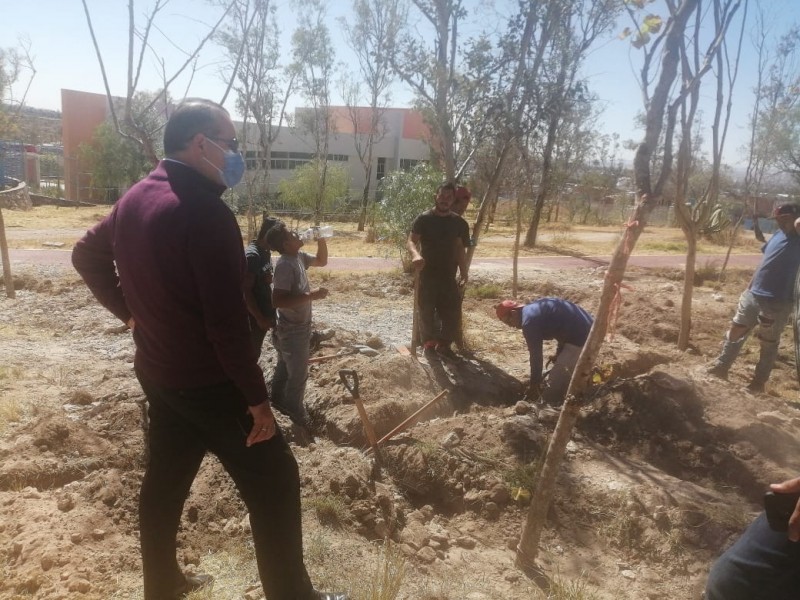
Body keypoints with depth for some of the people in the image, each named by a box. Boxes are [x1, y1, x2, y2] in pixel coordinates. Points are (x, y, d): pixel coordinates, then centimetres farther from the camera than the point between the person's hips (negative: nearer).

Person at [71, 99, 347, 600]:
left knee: (166, 477, 20)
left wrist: (130, 310, 17)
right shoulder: (205, 211, -23)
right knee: (274, 482, 3)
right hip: (209, 382, -9)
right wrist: (258, 397, -19)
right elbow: (227, 321, -25)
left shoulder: (135, 199, 6)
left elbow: (86, 255, 20)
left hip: (157, 372, 9)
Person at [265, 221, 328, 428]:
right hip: (293, 329, -9)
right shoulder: (285, 265, -28)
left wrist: (321, 241, -1)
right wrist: (311, 295, -32)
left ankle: (278, 399, 43)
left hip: (297, 326, 9)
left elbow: (321, 261, 18)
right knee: (298, 374, 6)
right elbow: (278, 301, -34)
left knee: (285, 367, 25)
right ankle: (296, 412, 23)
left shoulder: (299, 257, 0)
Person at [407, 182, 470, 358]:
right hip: (427, 274, -2)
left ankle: (444, 344, 19)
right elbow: (410, 241, -12)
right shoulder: (424, 219, -5)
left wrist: (464, 273, 2)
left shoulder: (459, 223, 5)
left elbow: (460, 249, 10)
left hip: (449, 275, 3)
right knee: (427, 311, 4)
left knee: (453, 311, 2)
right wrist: (416, 255, -34)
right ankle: (429, 342, 23)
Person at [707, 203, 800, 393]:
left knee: (768, 343, 8)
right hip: (753, 294, 7)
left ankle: (758, 383, 21)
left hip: (776, 302, -7)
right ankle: (720, 368, 28)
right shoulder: (779, 234, 8)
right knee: (735, 331, 14)